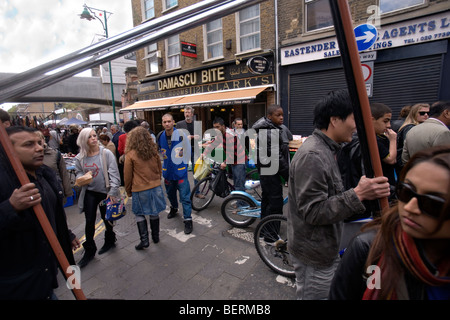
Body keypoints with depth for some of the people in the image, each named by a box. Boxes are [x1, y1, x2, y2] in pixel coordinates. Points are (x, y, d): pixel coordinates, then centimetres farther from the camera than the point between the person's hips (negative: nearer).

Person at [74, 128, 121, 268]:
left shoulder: (106, 153, -12)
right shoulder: (80, 158, -1)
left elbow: (114, 174, -13)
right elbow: (78, 172, 13)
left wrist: (113, 191, -18)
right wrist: (80, 178, -12)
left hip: (105, 192, -2)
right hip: (89, 193, 3)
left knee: (106, 219, 14)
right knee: (89, 221, 6)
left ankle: (110, 241, 40)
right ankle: (89, 250, 24)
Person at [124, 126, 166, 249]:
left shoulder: (131, 154, -11)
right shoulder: (153, 151, 0)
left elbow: (127, 175, -4)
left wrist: (128, 191, 10)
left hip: (139, 189, -4)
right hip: (155, 187, 4)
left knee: (140, 214, 12)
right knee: (154, 213, 15)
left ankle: (144, 240, 14)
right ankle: (155, 237, 28)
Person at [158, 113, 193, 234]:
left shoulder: (181, 135, -12)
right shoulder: (160, 137, 0)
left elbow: (187, 150, -1)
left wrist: (185, 164, 2)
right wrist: (165, 164, 14)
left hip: (180, 171, -5)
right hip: (167, 171, 5)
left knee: (185, 197, -4)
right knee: (170, 194, 22)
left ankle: (188, 220, 7)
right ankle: (174, 208, 49)